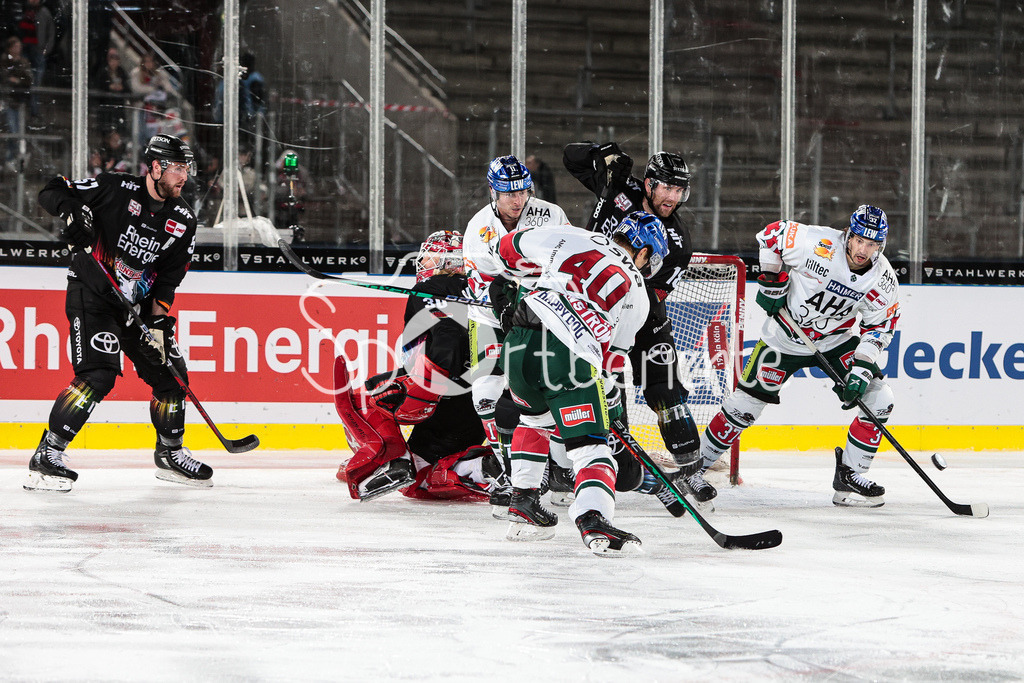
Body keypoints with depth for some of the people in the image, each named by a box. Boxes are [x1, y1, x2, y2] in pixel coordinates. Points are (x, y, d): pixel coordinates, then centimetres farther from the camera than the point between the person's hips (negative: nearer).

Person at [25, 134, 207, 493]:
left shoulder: (183, 221, 2)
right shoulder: (115, 189, -13)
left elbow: (169, 277, 2)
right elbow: (52, 191, -10)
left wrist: (159, 321, -9)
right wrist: (71, 212, -31)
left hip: (140, 304, 6)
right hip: (91, 295, -6)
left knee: (170, 372, 7)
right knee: (98, 374, -22)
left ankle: (170, 453, 29)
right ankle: (47, 455, -19)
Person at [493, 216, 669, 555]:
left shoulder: (570, 238, 17)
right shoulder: (635, 292, 15)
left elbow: (510, 246, 25)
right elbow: (613, 351, 19)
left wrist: (532, 279, 42)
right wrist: (610, 390, 33)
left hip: (518, 349, 4)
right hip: (569, 358, -4)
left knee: (535, 417, 32)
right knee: (589, 444, -1)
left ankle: (523, 503, 30)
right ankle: (593, 519, -25)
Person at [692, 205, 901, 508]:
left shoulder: (884, 280, -16)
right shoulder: (819, 244, -27)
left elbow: (879, 326, -7)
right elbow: (772, 234, -13)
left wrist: (862, 368, -19)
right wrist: (772, 281, -14)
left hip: (838, 339, 4)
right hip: (786, 336, -3)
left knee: (878, 399, -9)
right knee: (745, 403, -6)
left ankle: (850, 475, 4)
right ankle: (694, 467, 10)